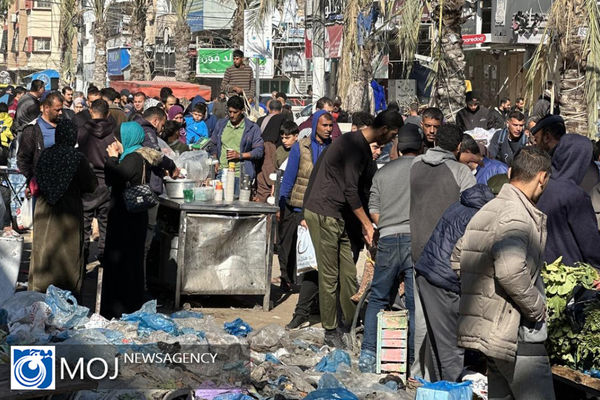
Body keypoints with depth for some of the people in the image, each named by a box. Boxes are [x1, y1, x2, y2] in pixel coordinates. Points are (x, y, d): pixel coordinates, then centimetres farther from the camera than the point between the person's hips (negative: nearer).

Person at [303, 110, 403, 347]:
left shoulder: (363, 148, 15)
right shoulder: (353, 145, -16)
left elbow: (361, 188, 21)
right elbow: (350, 191, -19)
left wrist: (366, 225, 17)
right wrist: (368, 225, -12)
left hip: (336, 215, 10)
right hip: (323, 213, -10)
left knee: (348, 272, 10)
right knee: (330, 275, -4)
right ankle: (330, 332, 3)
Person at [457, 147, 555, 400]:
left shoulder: (486, 211, 14)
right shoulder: (517, 215, -16)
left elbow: (458, 258, 22)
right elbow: (511, 271, -31)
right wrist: (537, 308, -18)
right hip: (516, 332, -10)